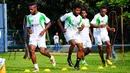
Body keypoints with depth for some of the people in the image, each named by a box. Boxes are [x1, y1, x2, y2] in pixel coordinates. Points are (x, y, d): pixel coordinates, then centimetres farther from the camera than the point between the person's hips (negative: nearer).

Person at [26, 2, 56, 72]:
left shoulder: (41, 15, -5)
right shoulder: (29, 17, 7)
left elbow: (49, 23, 1)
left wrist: (44, 30, -11)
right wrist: (29, 30, -5)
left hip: (41, 36, -3)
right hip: (33, 36, 3)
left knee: (42, 51, -13)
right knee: (31, 50, -16)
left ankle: (51, 57, 23)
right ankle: (36, 67, -6)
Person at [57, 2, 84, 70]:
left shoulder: (80, 18, 6)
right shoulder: (68, 15, -10)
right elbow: (59, 20, 0)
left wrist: (80, 28, -6)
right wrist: (62, 29, -10)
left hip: (76, 33, 6)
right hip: (68, 32, -6)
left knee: (81, 48, -4)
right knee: (73, 43, -33)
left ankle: (77, 64, 8)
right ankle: (69, 58, -12)